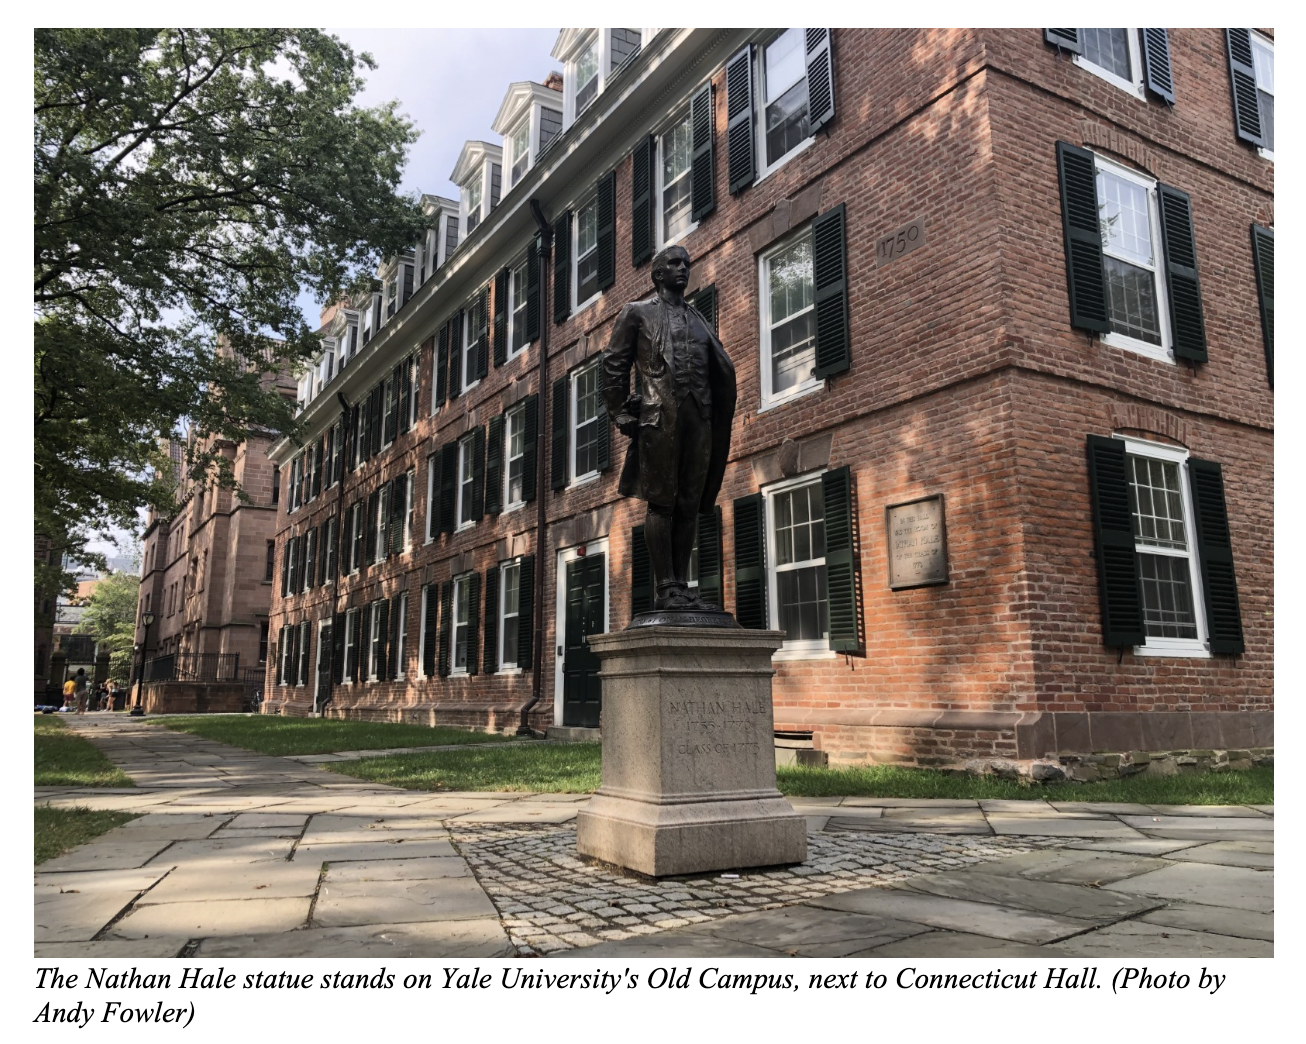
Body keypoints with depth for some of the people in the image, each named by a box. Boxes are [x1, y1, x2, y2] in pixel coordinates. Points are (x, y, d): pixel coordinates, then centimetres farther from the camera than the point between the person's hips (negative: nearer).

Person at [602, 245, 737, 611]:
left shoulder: (698, 319, 23)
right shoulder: (638, 312, 10)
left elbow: (723, 373, 20)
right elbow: (613, 364, 4)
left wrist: (718, 420, 9)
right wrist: (622, 413, -4)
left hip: (699, 419, 5)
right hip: (660, 416, -5)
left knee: (690, 505, 3)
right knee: (661, 502, -5)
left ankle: (682, 587, 8)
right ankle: (665, 589, -4)